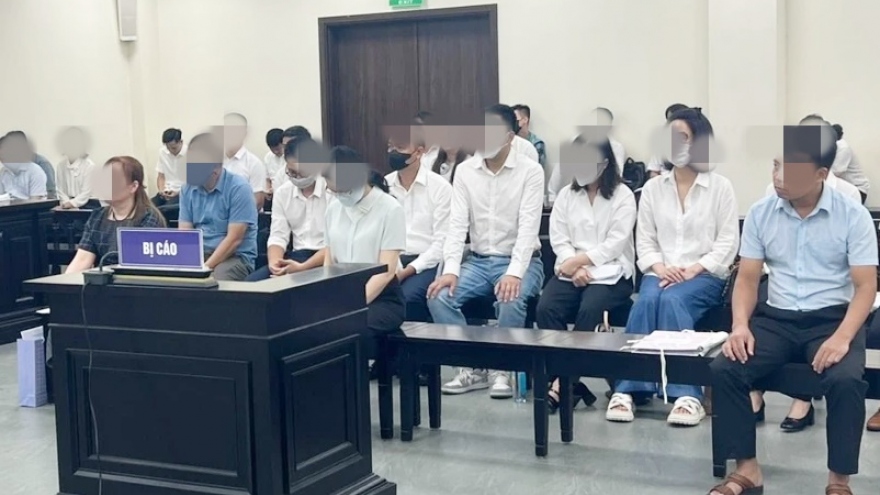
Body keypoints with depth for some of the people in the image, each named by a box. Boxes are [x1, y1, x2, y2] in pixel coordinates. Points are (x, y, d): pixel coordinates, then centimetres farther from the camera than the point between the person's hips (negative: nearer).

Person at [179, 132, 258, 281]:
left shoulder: (239, 188, -13)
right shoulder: (187, 189, 5)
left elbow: (234, 239, -17)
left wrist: (206, 267, -23)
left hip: (236, 256, -5)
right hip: (198, 254, 5)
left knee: (216, 279, -37)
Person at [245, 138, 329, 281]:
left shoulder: (335, 192, -8)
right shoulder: (282, 193, 10)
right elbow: (278, 236, 7)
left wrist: (302, 267, -25)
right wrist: (274, 261, -16)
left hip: (328, 260, -5)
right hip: (296, 257, 5)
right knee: (252, 282, -18)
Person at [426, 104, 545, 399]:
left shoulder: (530, 171, -10)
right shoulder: (465, 170, 1)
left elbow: (528, 227, -18)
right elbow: (457, 224, -4)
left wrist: (514, 273, -31)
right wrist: (450, 270, -18)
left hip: (520, 262, -4)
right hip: (478, 260, 4)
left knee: (510, 299, -35)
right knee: (439, 296, -20)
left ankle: (501, 369, -11)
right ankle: (473, 366, -5)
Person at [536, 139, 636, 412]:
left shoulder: (623, 196, 1)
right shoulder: (566, 195, 15)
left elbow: (615, 244, -8)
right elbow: (558, 239, 5)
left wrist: (579, 260, -16)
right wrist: (574, 268, -12)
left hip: (610, 273, -4)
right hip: (570, 271, 4)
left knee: (589, 310, -33)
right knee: (546, 308, -25)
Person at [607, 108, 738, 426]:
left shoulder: (720, 187, 4)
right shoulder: (653, 188, 13)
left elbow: (727, 244, -2)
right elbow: (644, 240, 9)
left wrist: (694, 269, -15)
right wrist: (659, 267, -11)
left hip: (706, 275, -2)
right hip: (661, 273, 2)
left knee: (672, 301, -34)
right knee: (647, 301, -31)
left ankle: (687, 393, -33)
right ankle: (627, 389, -33)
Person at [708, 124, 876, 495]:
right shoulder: (760, 213, 2)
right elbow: (748, 277, 5)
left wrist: (842, 337, -24)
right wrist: (741, 325, -14)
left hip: (832, 318, -3)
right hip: (776, 318, 3)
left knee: (846, 380, -33)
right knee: (724, 369, -21)